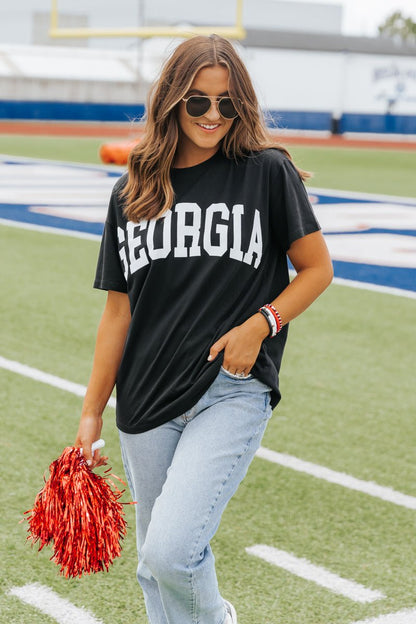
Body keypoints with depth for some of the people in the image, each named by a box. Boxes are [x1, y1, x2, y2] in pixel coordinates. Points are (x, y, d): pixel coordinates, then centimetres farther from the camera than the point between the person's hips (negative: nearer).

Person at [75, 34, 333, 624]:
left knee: (170, 553, -16)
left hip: (234, 390, -4)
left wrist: (260, 324, -11)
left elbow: (317, 269, 4)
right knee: (153, 568, 11)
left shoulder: (268, 172, -2)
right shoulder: (132, 193, 8)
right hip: (147, 401, 4)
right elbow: (118, 311, 11)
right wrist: (92, 411, 10)